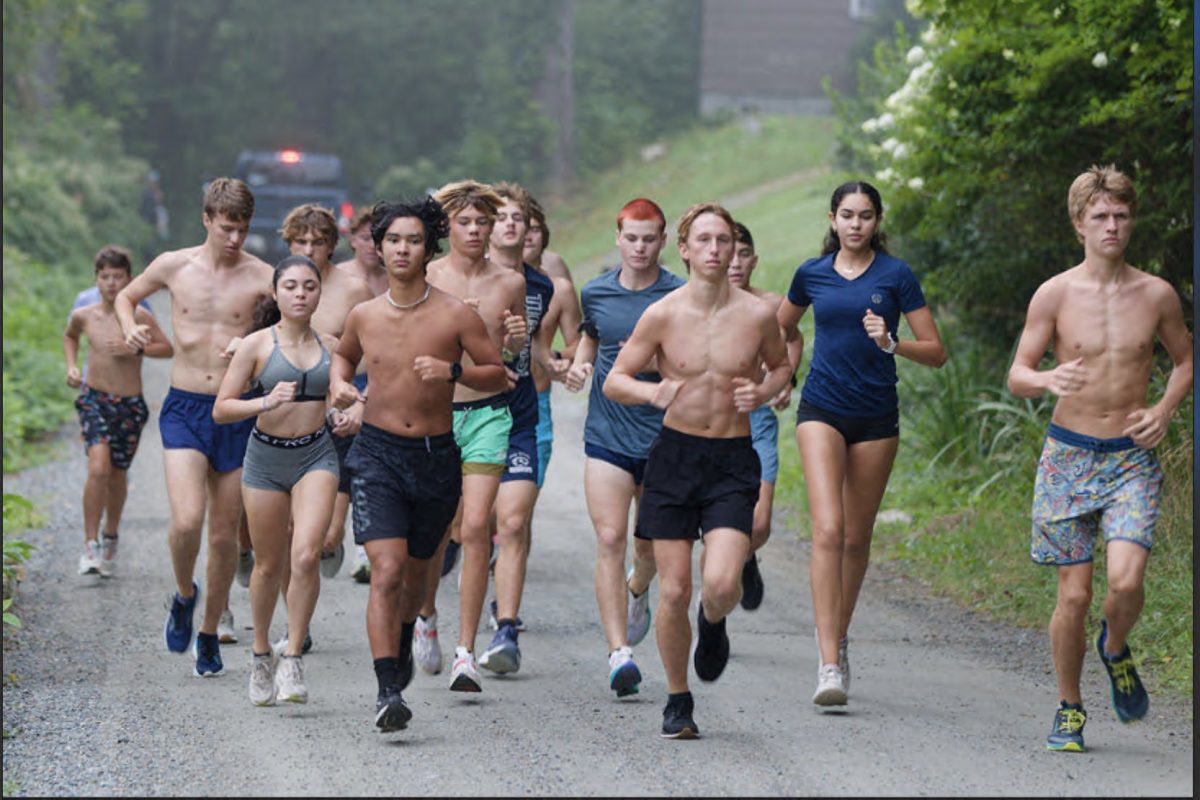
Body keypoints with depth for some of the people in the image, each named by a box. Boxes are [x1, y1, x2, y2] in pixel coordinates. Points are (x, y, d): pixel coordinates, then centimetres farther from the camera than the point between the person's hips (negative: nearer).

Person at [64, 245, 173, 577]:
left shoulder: (139, 317, -8)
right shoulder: (84, 316, -2)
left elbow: (167, 349, -1)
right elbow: (70, 336, 21)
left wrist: (136, 349, -16)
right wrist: (71, 366, 5)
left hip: (130, 404, 1)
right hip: (95, 400, -1)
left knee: (118, 474, 13)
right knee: (98, 468, -20)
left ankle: (111, 540, 35)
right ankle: (90, 544, -13)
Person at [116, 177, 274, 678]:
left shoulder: (261, 277, -3)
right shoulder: (174, 266, 3)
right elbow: (125, 296, 21)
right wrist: (130, 328, 0)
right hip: (184, 409, 0)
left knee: (224, 534, 5)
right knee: (187, 520, -18)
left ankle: (209, 633, 24)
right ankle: (183, 595, 12)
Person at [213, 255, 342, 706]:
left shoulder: (330, 346, 7)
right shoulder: (257, 345, -3)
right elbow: (221, 410, -5)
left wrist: (344, 415, 0)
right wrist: (267, 402, -20)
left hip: (317, 455, 1)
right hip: (266, 457, -1)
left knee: (306, 555, -19)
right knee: (269, 565, 8)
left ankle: (293, 657, -10)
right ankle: (261, 653, 30)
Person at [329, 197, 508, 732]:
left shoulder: (455, 315, -6)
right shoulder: (364, 316, 1)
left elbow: (499, 375, -2)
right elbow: (344, 353, 23)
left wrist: (454, 372, -20)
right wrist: (340, 384, 2)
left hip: (436, 456, 1)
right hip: (377, 452, 0)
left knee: (417, 568, 19)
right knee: (386, 570, -17)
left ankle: (403, 643, 50)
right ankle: (387, 689, -20)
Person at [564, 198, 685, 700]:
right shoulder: (596, 292, 5)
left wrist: (657, 362, -20)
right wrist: (579, 364, 5)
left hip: (661, 432, -1)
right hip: (607, 432, 1)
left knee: (650, 545, 12)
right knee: (610, 539, -12)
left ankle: (638, 589, 49)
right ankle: (619, 652, -15)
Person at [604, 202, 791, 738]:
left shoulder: (757, 315, -3)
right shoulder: (662, 315, -4)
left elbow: (782, 366, 16)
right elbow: (614, 382, 2)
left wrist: (763, 392, -6)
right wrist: (652, 391, -19)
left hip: (733, 460, 0)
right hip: (675, 455, 0)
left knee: (721, 584, -17)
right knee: (674, 591, -1)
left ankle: (713, 623, 21)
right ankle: (678, 702, 18)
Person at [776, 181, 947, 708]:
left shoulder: (895, 275, -1)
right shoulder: (812, 274, 5)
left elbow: (935, 352, -2)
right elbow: (777, 330, 25)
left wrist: (890, 343, -18)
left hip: (876, 417, 0)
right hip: (821, 411, 0)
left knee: (857, 537, 9)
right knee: (828, 530, -16)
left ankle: (838, 636, 32)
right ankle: (829, 664, -21)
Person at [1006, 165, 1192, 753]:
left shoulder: (1157, 295, 2)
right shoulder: (1055, 295, -2)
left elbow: (1185, 360, 17)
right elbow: (1016, 376, -1)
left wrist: (1164, 411, -1)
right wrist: (1049, 380, -24)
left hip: (1133, 458, 1)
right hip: (1069, 455, 0)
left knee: (1126, 581, -19)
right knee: (1074, 595, -1)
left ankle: (1115, 649, 15)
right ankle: (1069, 710, 17)